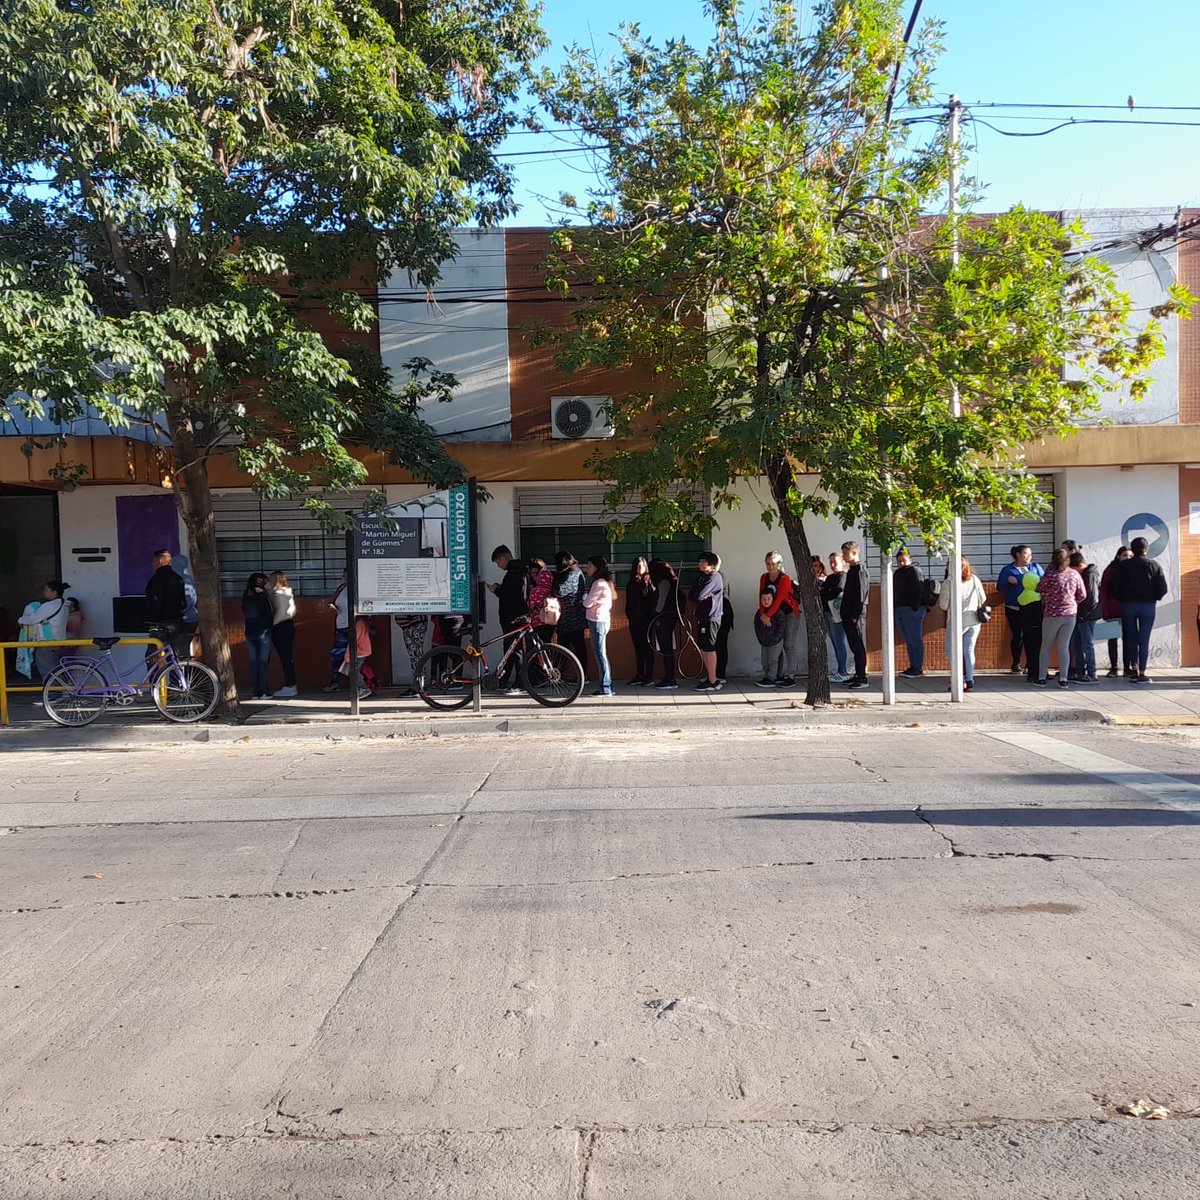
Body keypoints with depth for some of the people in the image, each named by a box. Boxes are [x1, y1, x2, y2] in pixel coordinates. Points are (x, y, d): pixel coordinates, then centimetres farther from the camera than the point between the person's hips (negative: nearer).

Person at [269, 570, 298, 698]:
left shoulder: (278, 594, -12)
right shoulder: (288, 593, 15)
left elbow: (280, 611, -19)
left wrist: (273, 625, -12)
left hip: (280, 628, -9)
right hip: (288, 625, 9)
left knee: (285, 658, -8)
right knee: (288, 657, 11)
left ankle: (289, 688, -7)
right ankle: (291, 685, 15)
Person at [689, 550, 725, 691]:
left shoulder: (714, 577, -12)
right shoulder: (701, 577, 16)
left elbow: (698, 595, -20)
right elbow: (691, 596, 8)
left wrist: (698, 598, 1)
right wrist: (700, 598, -10)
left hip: (711, 618, -9)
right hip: (703, 617, 9)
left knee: (709, 649, -6)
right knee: (703, 649, 13)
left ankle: (713, 682, -2)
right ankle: (708, 677, 22)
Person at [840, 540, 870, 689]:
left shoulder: (860, 570, -11)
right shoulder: (852, 570, 17)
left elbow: (861, 594, -17)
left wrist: (855, 615, -19)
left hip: (856, 616, -9)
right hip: (849, 615, 9)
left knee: (858, 647, -7)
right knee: (854, 646, 13)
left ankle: (862, 679, -5)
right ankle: (858, 675, 21)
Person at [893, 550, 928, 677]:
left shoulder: (915, 571, -4)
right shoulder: (897, 573, 20)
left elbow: (918, 591, -14)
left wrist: (915, 607, -21)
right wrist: (895, 609, 14)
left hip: (912, 609, -8)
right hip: (899, 610, 8)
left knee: (915, 639, -7)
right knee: (908, 641, 9)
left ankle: (918, 668, -4)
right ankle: (912, 667, 12)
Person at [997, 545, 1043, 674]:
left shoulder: (1035, 568, 12)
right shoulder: (1007, 570, 6)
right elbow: (999, 587, 3)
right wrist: (1008, 580, -15)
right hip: (1014, 609, -2)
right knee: (1017, 636, 1)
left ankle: (1031, 663, 11)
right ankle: (1016, 664, 13)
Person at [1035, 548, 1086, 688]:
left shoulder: (1050, 575, -12)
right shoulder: (1074, 574, 0)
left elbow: (1039, 589, 0)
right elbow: (1083, 595, 7)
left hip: (1052, 614, -3)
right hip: (1070, 614, 3)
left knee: (1046, 646, 8)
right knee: (1064, 646, 8)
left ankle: (1042, 678, 8)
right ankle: (1063, 679, 4)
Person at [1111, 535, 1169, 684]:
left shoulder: (1123, 565, -2)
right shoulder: (1154, 565, -2)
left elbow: (1115, 588, -5)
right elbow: (1163, 588, -6)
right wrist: (1154, 598, 11)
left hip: (1128, 605, 1)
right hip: (1148, 605, -1)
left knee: (1131, 638, 11)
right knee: (1144, 640, 1)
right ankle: (1142, 673, 0)